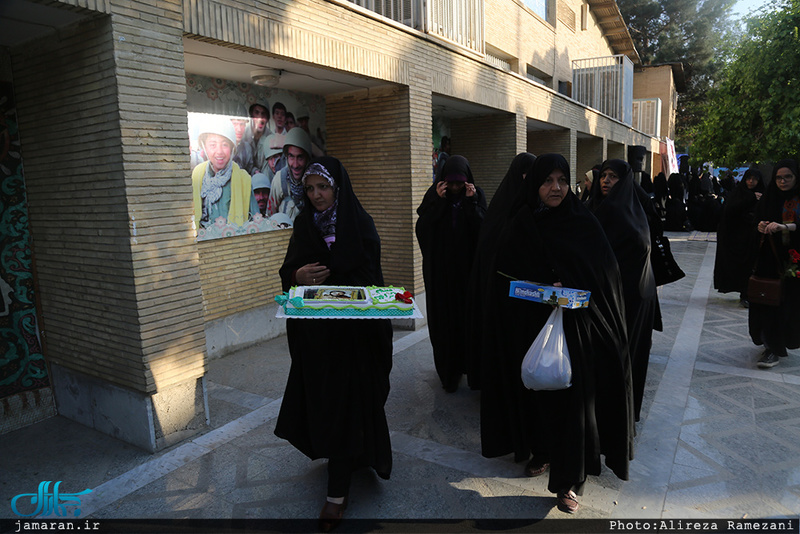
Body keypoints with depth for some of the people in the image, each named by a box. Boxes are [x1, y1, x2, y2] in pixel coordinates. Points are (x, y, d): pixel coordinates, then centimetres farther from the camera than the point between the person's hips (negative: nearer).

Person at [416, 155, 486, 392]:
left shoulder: (476, 196, 1)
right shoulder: (433, 195, 1)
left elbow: (483, 230, -9)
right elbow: (422, 228, -10)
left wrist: (471, 202, -17)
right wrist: (439, 201, -16)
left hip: (468, 269, 0)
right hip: (440, 270, 0)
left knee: (468, 316, 2)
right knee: (444, 318, 1)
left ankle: (468, 363, 21)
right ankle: (448, 371, 11)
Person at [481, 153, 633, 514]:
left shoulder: (583, 224, -4)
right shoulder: (518, 227, 0)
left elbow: (605, 272, -4)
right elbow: (504, 277, 3)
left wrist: (569, 290, -18)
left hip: (573, 326, -2)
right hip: (530, 326, 2)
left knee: (571, 396, 0)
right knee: (537, 389, 13)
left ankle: (569, 479, 14)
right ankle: (543, 450, 37)